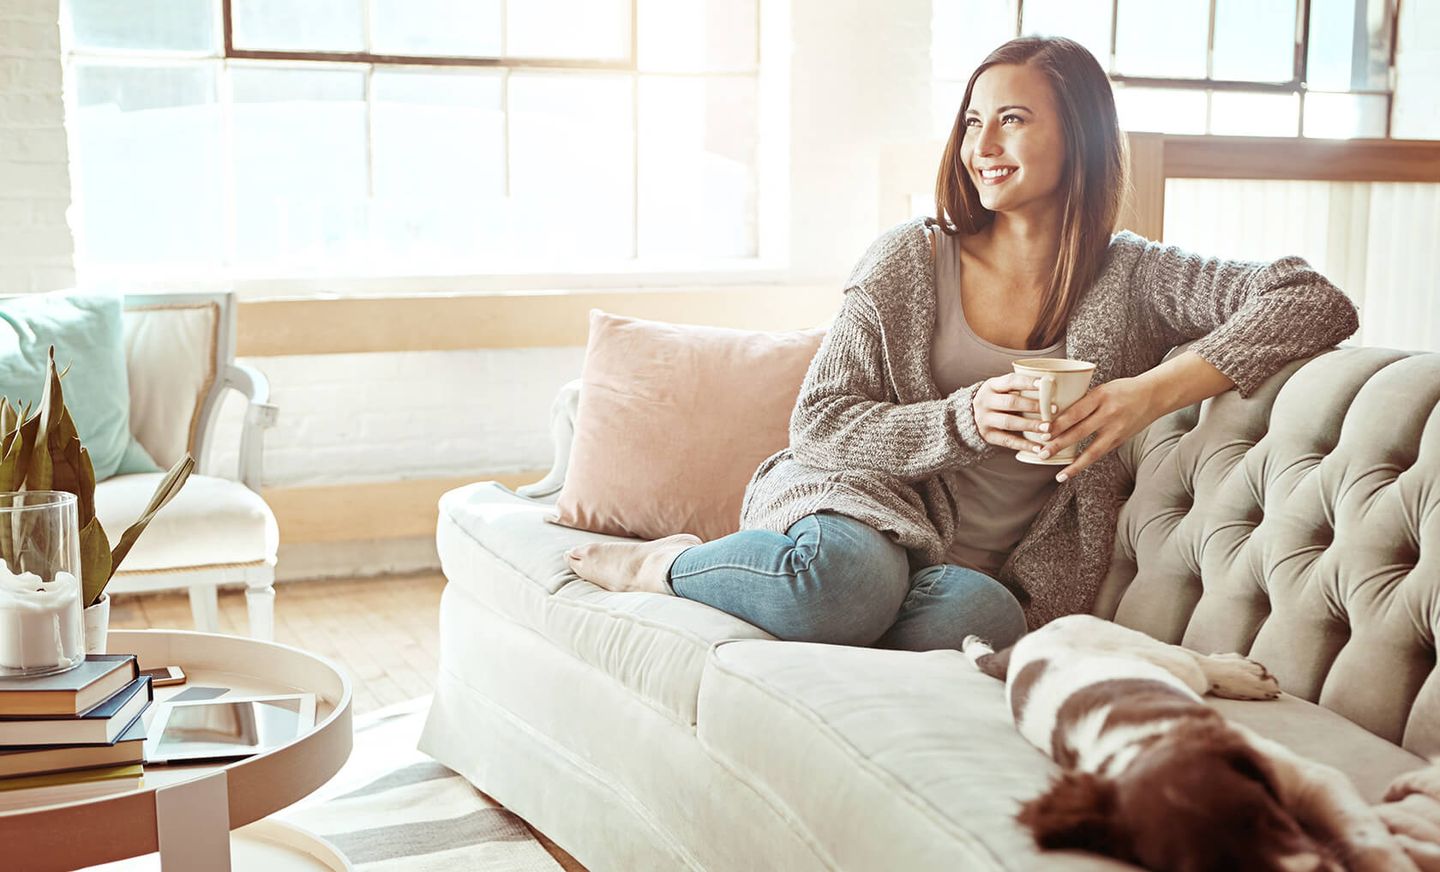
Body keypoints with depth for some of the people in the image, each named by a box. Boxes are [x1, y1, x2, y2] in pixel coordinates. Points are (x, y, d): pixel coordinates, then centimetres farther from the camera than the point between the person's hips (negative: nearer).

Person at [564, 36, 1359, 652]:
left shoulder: (1129, 280, 4)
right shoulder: (911, 258, 4)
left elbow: (1317, 302, -8)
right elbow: (820, 424, 0)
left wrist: (1156, 391, -21)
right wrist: (965, 419, -17)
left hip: (979, 569, 2)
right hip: (860, 497, -1)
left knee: (985, 614, -36)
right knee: (847, 574, -38)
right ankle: (662, 563, -7)